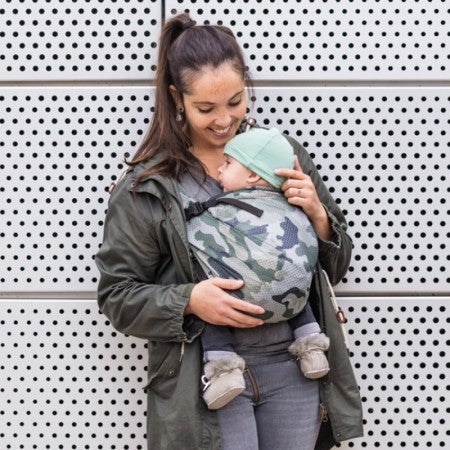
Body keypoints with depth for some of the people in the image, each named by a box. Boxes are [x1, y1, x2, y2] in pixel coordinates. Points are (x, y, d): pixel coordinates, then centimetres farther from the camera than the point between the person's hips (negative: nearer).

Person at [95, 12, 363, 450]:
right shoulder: (146, 186, -5)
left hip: (293, 365, 3)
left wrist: (317, 215, -12)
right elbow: (116, 294, -2)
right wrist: (188, 300, -19)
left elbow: (335, 265, 9)